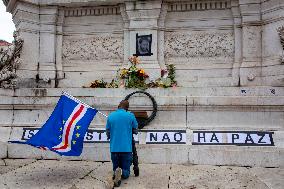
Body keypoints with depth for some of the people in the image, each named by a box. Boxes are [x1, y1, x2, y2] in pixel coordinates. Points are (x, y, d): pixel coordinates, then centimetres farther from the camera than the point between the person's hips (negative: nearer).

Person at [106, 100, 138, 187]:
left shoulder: (110, 116, 3)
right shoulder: (130, 115, -3)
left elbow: (108, 133, 10)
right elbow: (135, 130, 11)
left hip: (114, 148, 2)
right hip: (126, 148, -2)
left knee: (115, 168, 19)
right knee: (126, 170, 9)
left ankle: (116, 172, -15)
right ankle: (122, 173, -26)